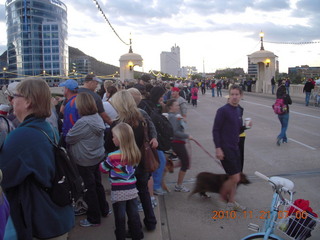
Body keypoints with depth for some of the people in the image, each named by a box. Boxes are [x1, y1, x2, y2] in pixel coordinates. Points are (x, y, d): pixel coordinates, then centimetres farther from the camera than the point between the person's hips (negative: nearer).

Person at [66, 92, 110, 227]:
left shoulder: (83, 122, -26)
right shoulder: (98, 118, -1)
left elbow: (68, 139, -15)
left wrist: (69, 132, 5)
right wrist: (73, 131, 6)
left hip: (85, 161, -8)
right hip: (98, 157, 8)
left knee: (89, 188, 6)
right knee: (97, 184, 22)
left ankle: (94, 218, 19)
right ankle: (104, 210, 37)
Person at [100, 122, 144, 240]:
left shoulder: (113, 156, -18)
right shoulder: (135, 153, -2)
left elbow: (103, 169, -3)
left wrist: (102, 163, 17)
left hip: (118, 192, -5)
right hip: (132, 189, 5)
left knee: (120, 218, 9)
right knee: (134, 215, 16)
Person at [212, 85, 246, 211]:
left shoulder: (238, 110, 11)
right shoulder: (223, 110, -13)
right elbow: (215, 130, -14)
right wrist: (218, 148, -18)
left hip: (235, 147, 8)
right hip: (225, 149, -8)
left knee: (235, 177, 13)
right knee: (235, 178, -6)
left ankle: (231, 202, 27)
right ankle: (221, 198, 16)